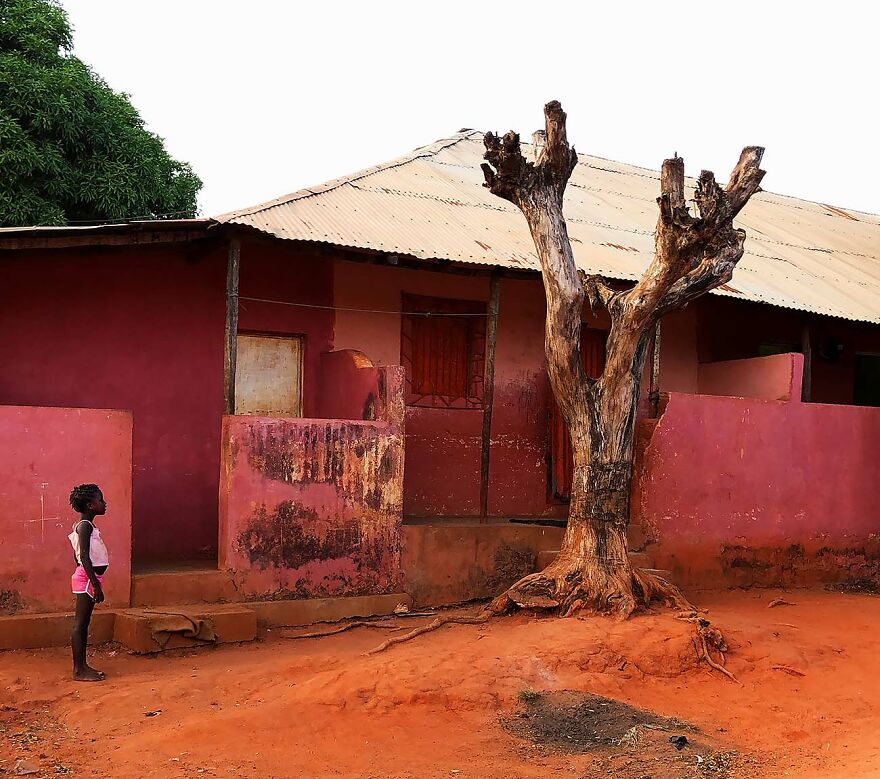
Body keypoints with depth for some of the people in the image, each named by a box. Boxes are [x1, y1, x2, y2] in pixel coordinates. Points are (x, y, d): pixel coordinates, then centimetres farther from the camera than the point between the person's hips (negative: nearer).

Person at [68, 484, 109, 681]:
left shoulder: (84, 526, 15)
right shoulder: (86, 526, -15)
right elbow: (84, 557, -21)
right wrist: (96, 585, -22)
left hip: (87, 578, 10)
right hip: (87, 578, -10)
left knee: (83, 623, 13)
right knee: (80, 623, -5)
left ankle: (82, 666, 19)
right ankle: (79, 670, -2)